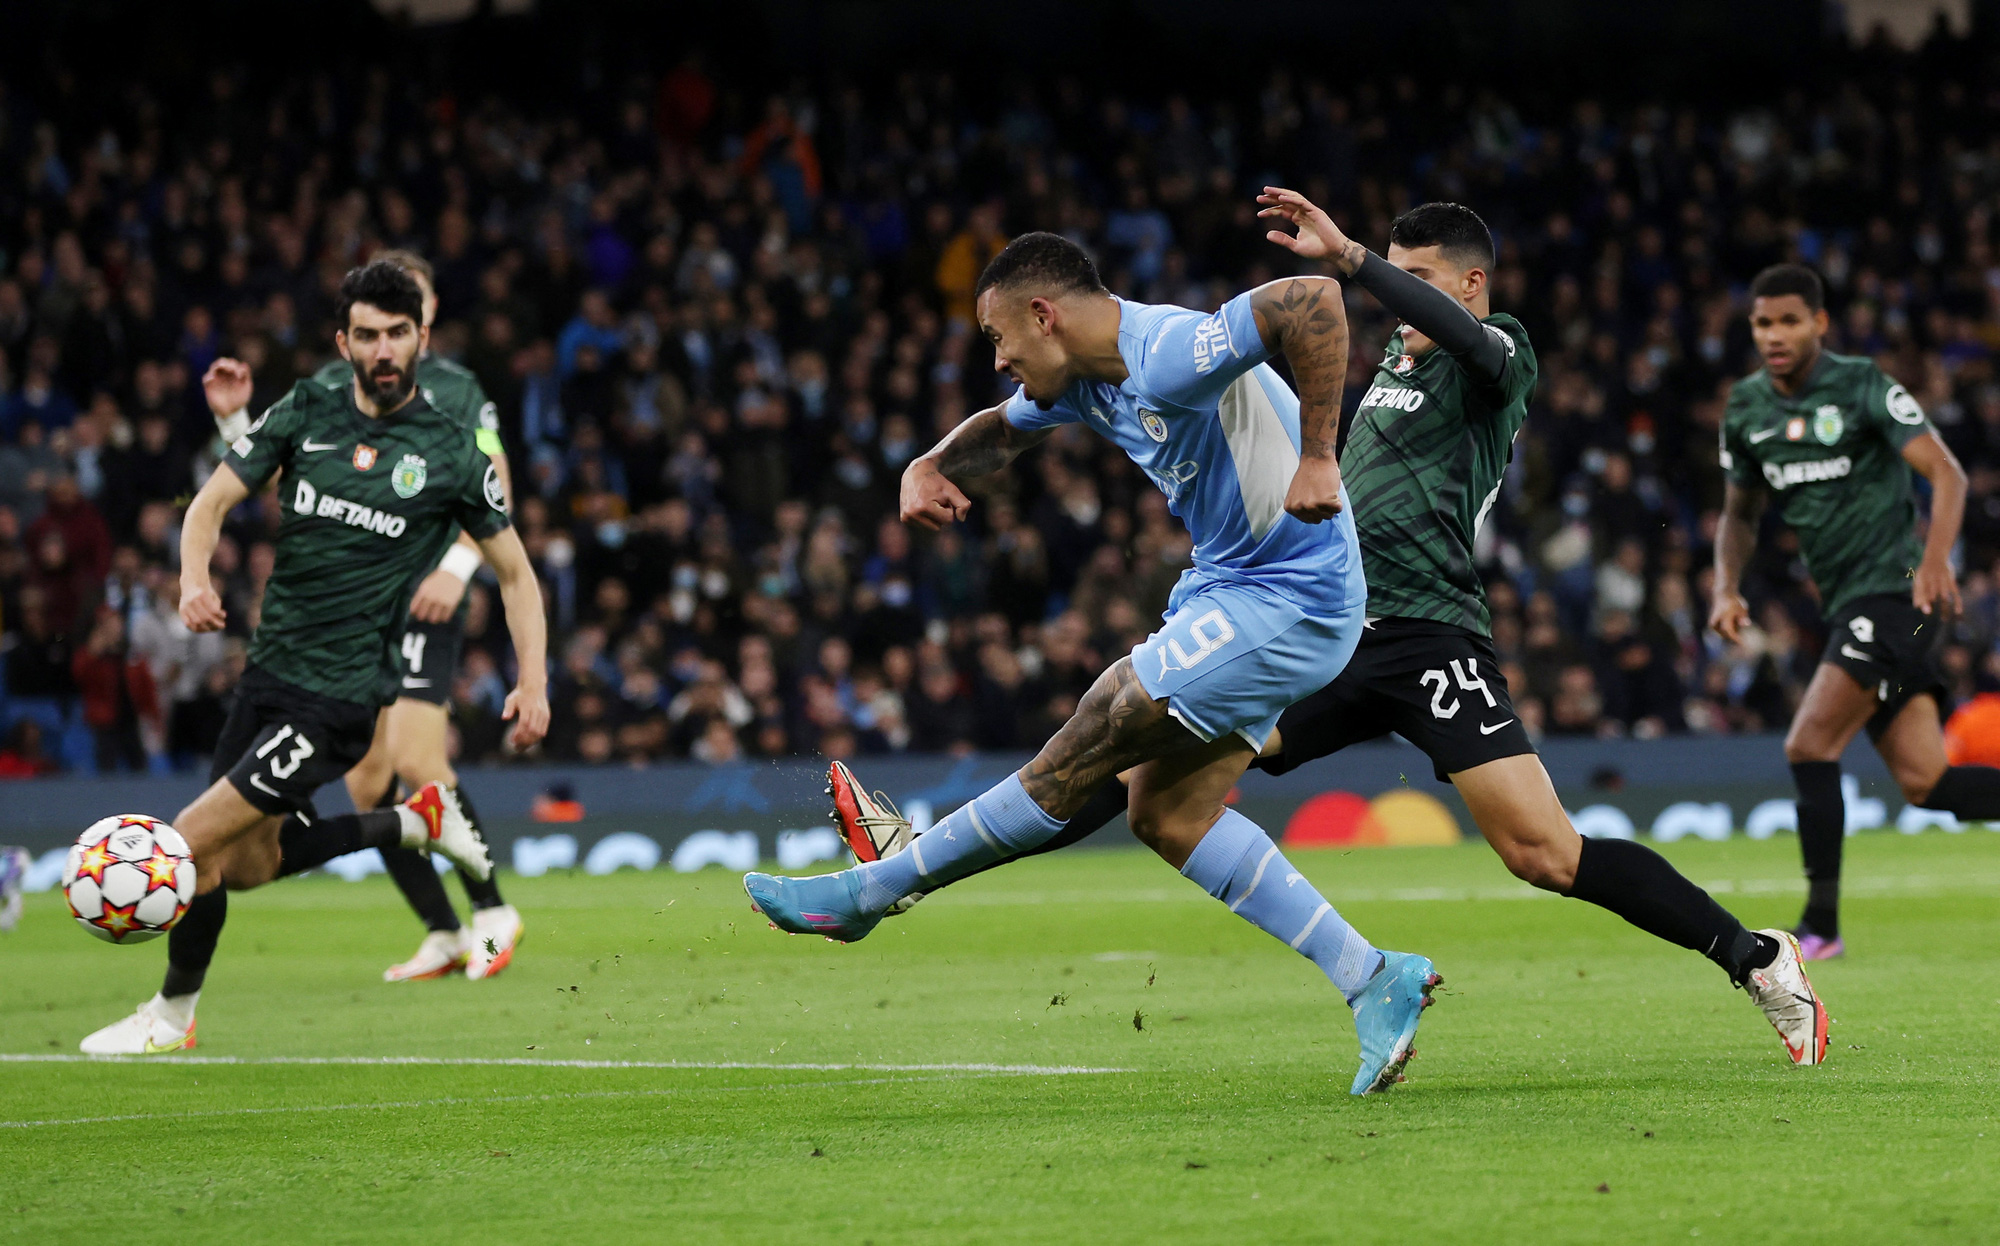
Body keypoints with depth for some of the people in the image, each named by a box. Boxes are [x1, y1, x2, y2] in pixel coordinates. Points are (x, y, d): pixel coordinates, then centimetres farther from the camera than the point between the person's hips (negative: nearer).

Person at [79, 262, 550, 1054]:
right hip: (268, 674, 6)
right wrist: (195, 576, -17)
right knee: (244, 864, 18)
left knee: (191, 847, -11)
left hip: (339, 697, -6)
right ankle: (416, 822, 34)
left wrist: (533, 682, -5)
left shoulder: (450, 452, -4)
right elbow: (213, 501, 4)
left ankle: (171, 1017, 10)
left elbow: (514, 572, 5)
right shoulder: (305, 413, 4)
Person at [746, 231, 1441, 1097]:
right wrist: (931, 467, 4)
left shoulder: (1169, 355, -24)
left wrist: (1316, 458, -33)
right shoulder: (1084, 378, 7)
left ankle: (875, 889, 2)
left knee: (1086, 753, -7)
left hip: (1285, 601, -11)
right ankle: (1372, 979, 6)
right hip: (1227, 588, 11)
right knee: (1164, 814, 7)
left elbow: (1314, 299, -35)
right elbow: (1003, 429, 26)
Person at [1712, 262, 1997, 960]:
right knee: (1923, 783, 1)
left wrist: (1936, 559, -30)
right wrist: (1727, 589, 4)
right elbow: (1740, 515, 22)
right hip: (1845, 607, 7)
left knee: (1808, 747, -16)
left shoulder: (1863, 387, -9)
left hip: (1894, 589, -7)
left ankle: (1820, 926, -7)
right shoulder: (1746, 410, 11)